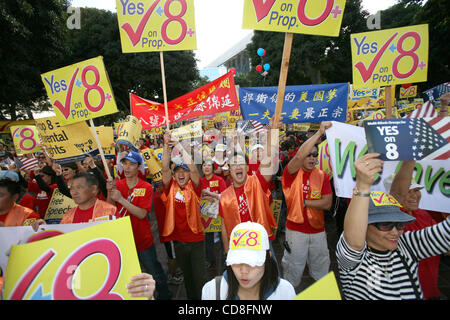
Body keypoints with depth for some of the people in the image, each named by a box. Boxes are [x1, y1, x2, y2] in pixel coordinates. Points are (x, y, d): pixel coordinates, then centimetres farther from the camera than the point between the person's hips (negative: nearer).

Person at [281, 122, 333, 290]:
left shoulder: (322, 176, 2)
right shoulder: (292, 173, -8)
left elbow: (327, 203, -6)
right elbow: (299, 156, -30)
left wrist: (304, 202, -14)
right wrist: (319, 133, -30)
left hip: (318, 230, 4)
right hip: (295, 230, -3)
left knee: (321, 269, 21)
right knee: (293, 268, 11)